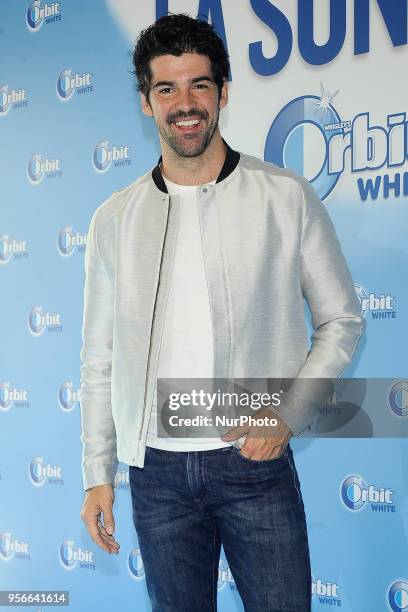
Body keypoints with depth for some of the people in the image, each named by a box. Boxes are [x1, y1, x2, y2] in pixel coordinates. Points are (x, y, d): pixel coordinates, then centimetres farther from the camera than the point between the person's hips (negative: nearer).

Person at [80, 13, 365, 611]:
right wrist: (97, 475, 8)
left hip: (257, 465, -2)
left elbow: (342, 320, 3)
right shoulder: (114, 220, 5)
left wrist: (289, 412, -10)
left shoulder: (287, 197, -2)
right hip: (157, 474, 2)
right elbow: (100, 358, 10)